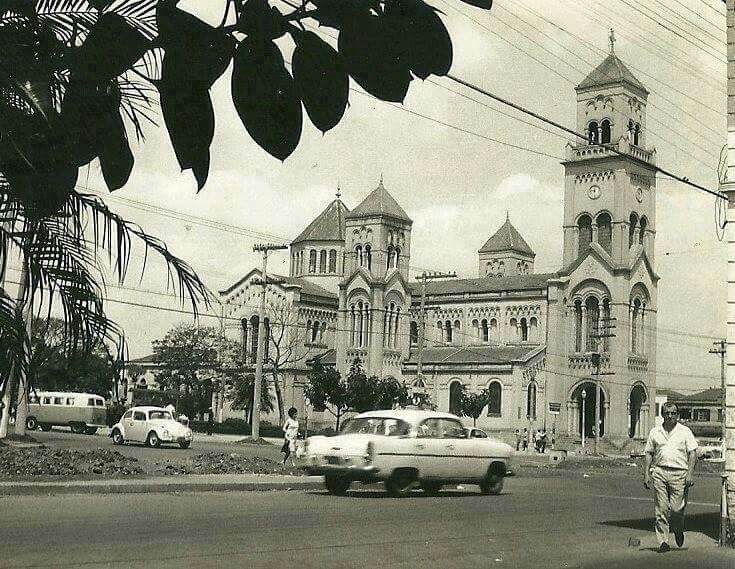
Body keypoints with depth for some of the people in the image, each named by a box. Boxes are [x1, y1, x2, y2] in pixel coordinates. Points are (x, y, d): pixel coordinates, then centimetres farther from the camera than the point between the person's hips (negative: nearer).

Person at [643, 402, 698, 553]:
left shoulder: (685, 431, 6)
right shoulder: (655, 432, 12)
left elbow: (692, 453, 2)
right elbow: (649, 453, 15)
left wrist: (690, 473, -8)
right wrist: (646, 473, 6)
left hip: (679, 473, -2)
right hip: (659, 472, 2)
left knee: (677, 508, -6)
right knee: (661, 509, -1)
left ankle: (678, 531, 24)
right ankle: (663, 541, 3)